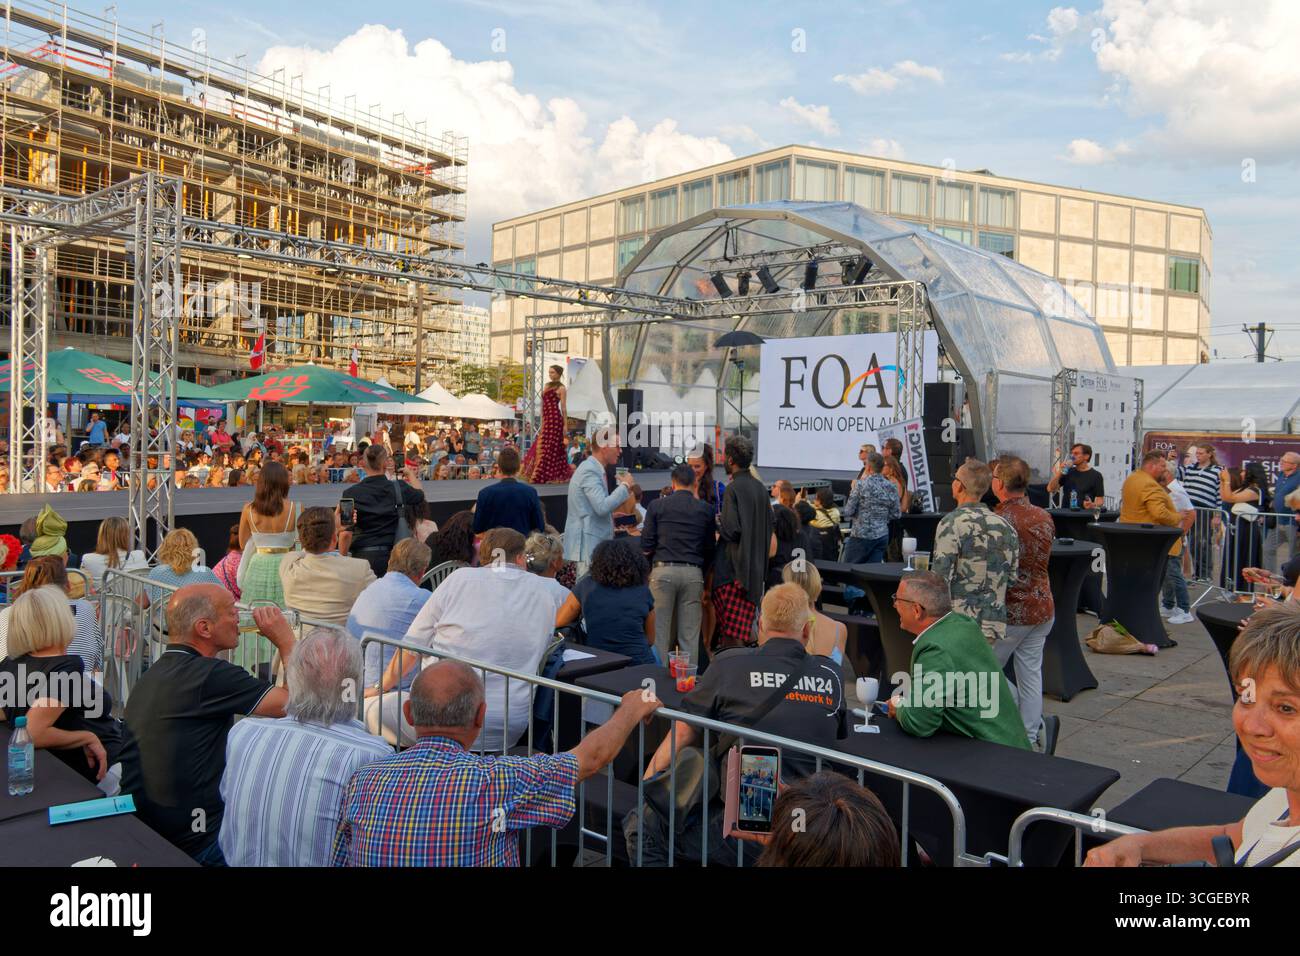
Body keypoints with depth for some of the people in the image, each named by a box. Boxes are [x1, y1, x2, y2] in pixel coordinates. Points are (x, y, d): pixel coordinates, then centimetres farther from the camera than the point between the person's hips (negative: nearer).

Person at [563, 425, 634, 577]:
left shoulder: (594, 469, 15)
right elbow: (602, 507, -25)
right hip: (588, 544, -10)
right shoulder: (590, 471, -15)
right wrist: (625, 486, -14)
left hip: (596, 542, 10)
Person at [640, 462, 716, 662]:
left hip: (663, 570, -1)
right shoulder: (705, 509, 8)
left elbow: (646, 545, 1)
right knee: (690, 634, 5)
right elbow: (710, 548, 12)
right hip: (693, 573, 1)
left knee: (660, 631, 4)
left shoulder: (657, 505, 4)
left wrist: (648, 569, 17)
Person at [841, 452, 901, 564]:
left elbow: (848, 512, -9)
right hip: (882, 535, 5)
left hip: (861, 535, -5)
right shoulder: (891, 487, 2)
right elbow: (896, 514, 7)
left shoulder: (860, 485, -12)